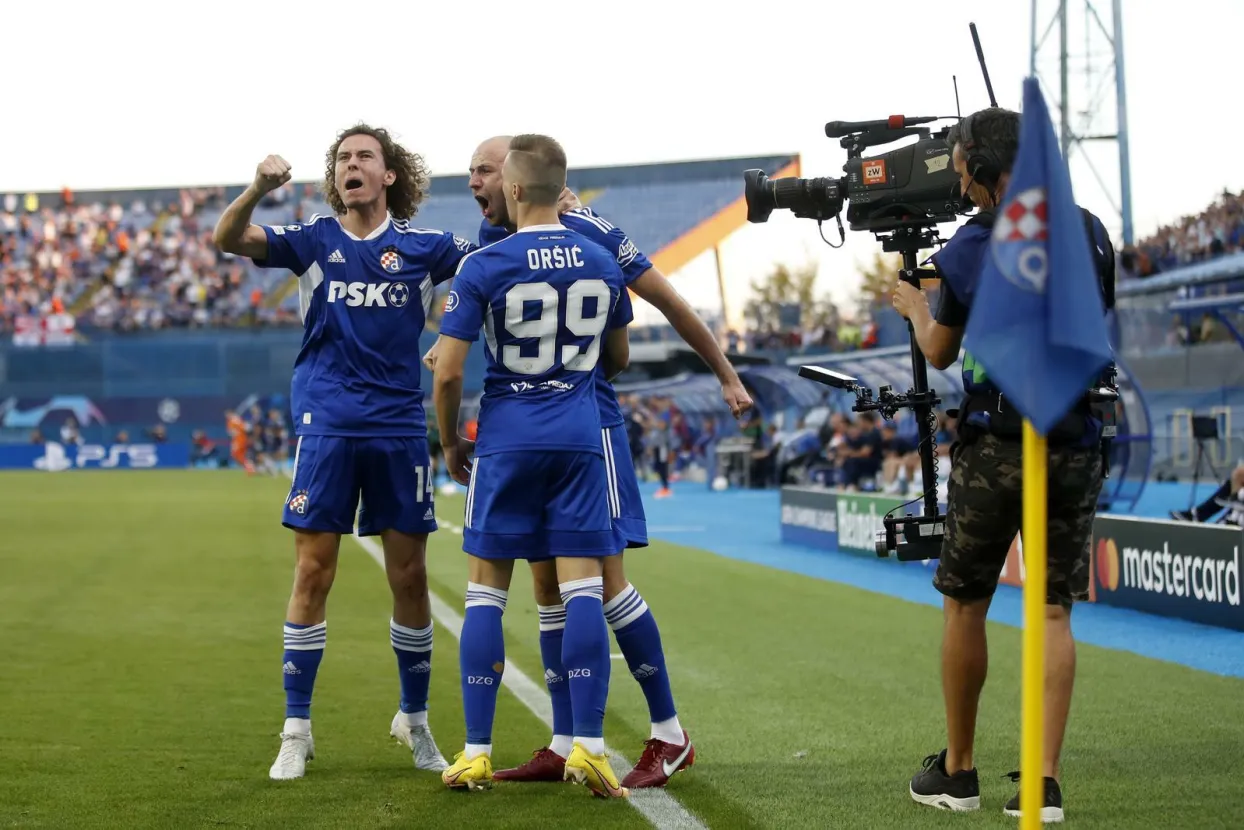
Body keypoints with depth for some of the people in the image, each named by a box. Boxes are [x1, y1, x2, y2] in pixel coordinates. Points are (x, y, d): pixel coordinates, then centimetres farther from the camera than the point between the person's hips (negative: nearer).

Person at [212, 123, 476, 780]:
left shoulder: (422, 246, 6)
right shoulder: (314, 241, 4)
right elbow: (229, 239, -8)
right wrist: (259, 188, -27)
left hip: (400, 428, 1)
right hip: (326, 427, -1)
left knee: (409, 578, 5)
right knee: (312, 575, -2)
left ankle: (415, 721, 21)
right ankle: (296, 731, 5)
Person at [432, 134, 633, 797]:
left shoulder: (483, 268, -8)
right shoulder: (601, 263, 5)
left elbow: (447, 375, -9)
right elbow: (618, 359, 19)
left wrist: (450, 443, 7)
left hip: (507, 441, -2)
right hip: (580, 439, 2)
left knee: (485, 592, 5)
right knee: (582, 588, -1)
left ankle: (476, 753, 5)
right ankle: (587, 746, -7)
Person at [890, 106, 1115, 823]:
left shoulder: (970, 248, -6)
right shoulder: (1089, 231, 2)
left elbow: (939, 352, 7)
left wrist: (915, 307, 26)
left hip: (995, 448, -3)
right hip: (1075, 447, 3)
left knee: (965, 604, 10)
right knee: (1054, 612, 4)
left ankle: (958, 770, 17)